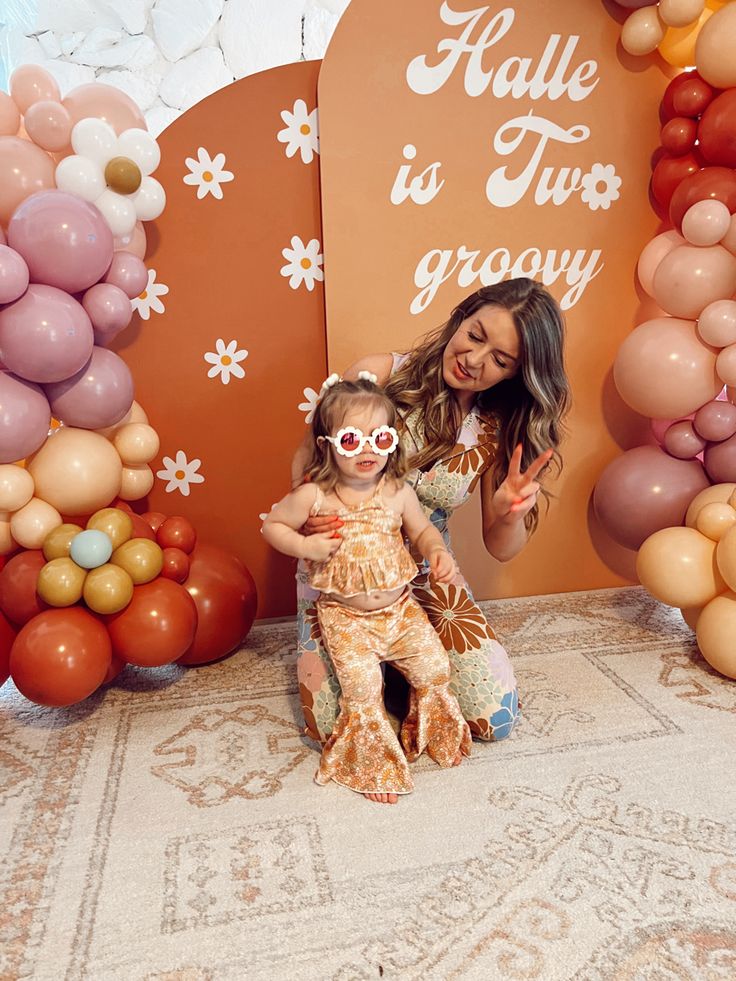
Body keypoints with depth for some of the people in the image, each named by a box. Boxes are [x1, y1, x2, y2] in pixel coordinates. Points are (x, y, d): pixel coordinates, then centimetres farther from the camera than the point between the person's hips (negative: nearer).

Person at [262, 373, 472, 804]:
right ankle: (376, 763, 14)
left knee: (435, 668, 1)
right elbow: (272, 525, -1)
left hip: (400, 607, 3)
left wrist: (438, 552, -11)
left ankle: (434, 735, 33)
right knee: (362, 686, -13)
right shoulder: (314, 497, -13)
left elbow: (423, 529, 9)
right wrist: (304, 546, -18)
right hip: (345, 616, -3)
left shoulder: (399, 493, -6)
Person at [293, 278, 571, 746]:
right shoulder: (378, 375, -14)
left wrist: (509, 513, -25)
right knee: (334, 723, -17)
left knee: (497, 717, -8)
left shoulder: (499, 432, -5)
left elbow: (501, 549, -1)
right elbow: (306, 457, -3)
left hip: (425, 574, 3)